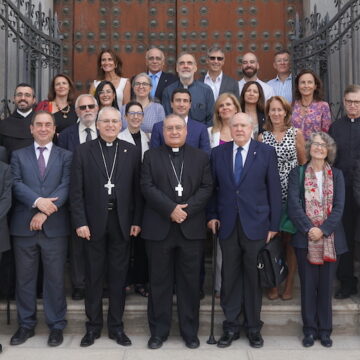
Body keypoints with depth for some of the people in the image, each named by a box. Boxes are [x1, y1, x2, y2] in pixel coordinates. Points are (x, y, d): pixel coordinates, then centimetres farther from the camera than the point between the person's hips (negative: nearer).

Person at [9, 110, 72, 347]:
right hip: (24, 226, 2)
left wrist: (45, 212, -16)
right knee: (25, 278, 10)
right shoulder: (19, 155, 11)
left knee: (55, 278, 5)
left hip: (54, 226, -1)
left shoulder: (66, 156, 7)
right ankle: (26, 325, 24)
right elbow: (16, 184, -2)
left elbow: (65, 187, -5)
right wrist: (38, 201, -18)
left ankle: (57, 326, 18)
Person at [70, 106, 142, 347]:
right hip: (94, 222, -1)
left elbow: (137, 189, 3)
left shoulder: (132, 151, 4)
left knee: (118, 276, 8)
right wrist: (80, 222, -9)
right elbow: (76, 190, -2)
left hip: (122, 222, 1)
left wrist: (137, 221, -2)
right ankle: (93, 325, 23)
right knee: (94, 276, 9)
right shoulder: (83, 151, 1)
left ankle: (116, 326, 21)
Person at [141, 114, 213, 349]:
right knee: (160, 282, 6)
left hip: (191, 228, 1)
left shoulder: (201, 157, 10)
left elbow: (207, 187, 0)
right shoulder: (151, 156, 8)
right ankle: (159, 331, 19)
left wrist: (186, 209, -14)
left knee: (190, 282, 7)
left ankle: (190, 331, 20)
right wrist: (170, 209, -16)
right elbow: (147, 187, -4)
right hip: (159, 228, 0)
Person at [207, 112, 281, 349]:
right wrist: (212, 215, -1)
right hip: (227, 224, 2)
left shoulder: (266, 152, 0)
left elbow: (274, 190, -1)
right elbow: (212, 187, 8)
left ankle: (254, 327, 23)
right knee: (230, 277, 7)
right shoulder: (218, 153, 6)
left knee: (254, 277, 8)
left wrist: (274, 224, -4)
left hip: (256, 224, -1)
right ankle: (231, 327, 21)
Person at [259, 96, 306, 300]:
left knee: (291, 239, 3)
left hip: (292, 193, -1)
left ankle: (290, 284, 17)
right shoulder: (262, 137, 7)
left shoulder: (296, 134, 4)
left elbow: (304, 163, 7)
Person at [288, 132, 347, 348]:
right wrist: (309, 229, -16)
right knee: (308, 285, 5)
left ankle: (325, 330, 20)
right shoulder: (297, 174, 3)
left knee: (326, 285, 7)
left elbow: (339, 207, -2)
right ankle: (310, 330, 17)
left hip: (330, 239, 1)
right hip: (305, 238, -1)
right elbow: (294, 205, -6)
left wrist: (323, 230, -13)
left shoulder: (337, 175, 7)